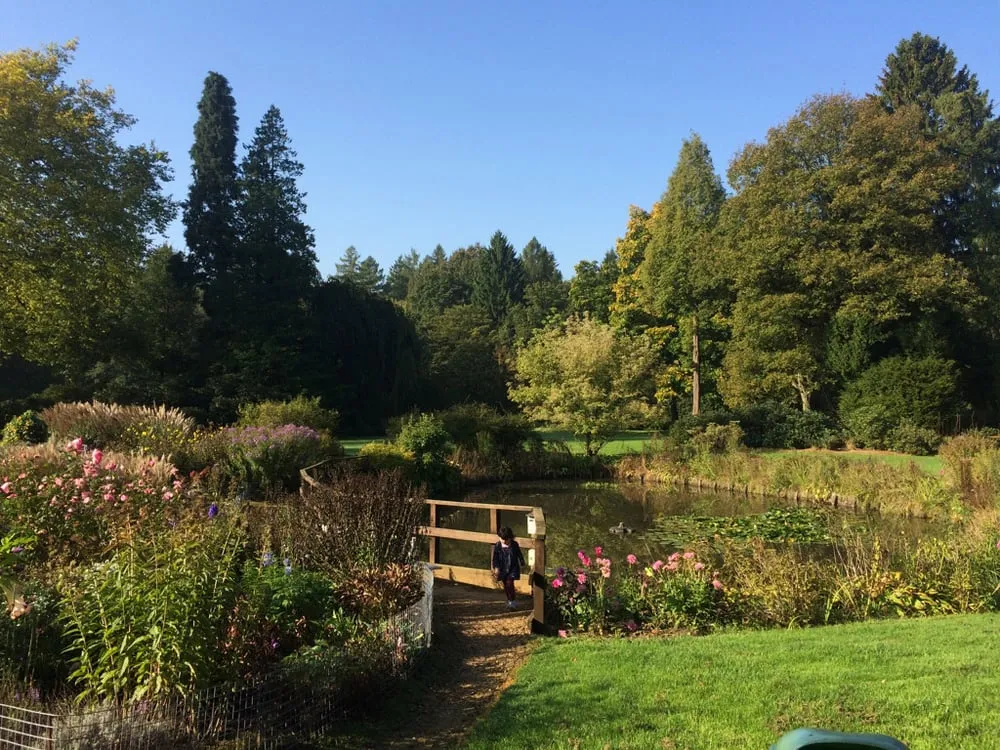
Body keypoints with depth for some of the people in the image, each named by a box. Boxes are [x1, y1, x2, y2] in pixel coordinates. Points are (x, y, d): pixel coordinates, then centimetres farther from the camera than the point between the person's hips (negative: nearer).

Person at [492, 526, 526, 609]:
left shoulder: (514, 545, -7)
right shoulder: (497, 546, -6)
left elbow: (519, 555, 5)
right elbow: (495, 558, -3)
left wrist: (522, 564, 8)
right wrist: (496, 567, -12)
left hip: (512, 568, -3)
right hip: (503, 569, 3)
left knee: (509, 583, -16)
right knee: (505, 585, 11)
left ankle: (512, 601, -6)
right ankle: (509, 600, 28)